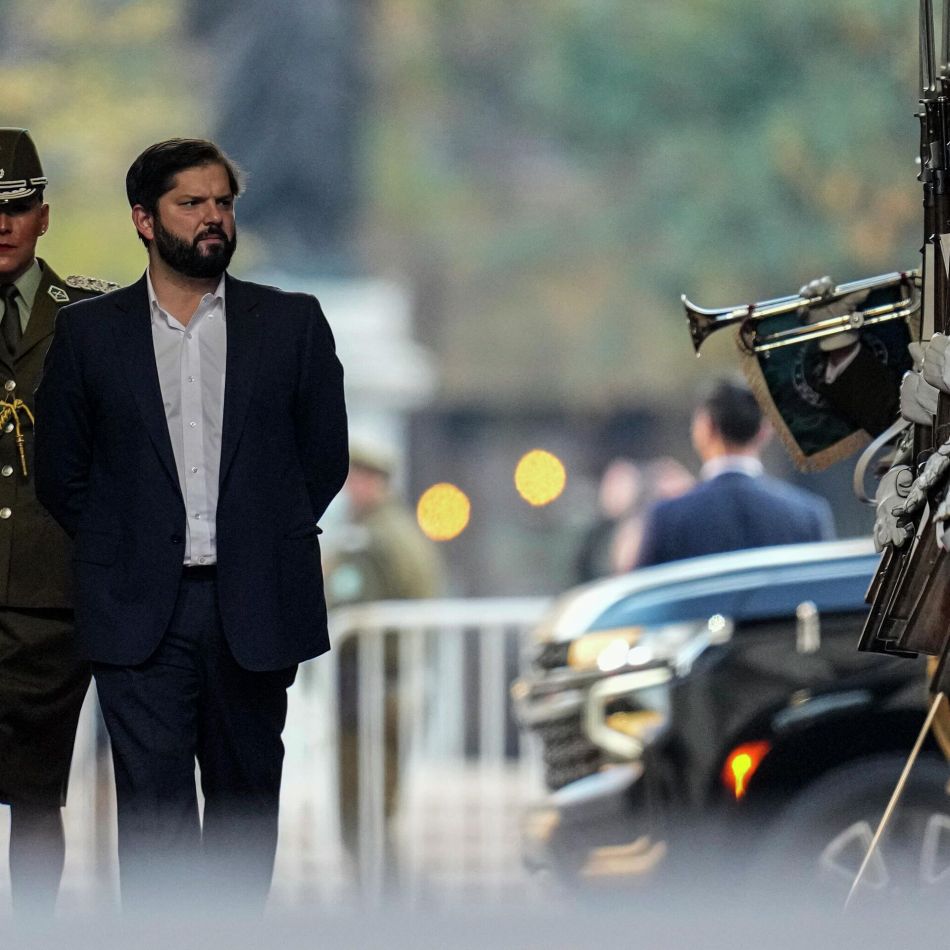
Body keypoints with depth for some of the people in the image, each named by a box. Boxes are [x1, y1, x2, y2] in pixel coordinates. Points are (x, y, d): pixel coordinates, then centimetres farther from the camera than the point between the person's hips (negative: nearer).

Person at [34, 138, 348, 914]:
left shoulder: (292, 324, 6)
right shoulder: (88, 332, 5)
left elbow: (325, 456, 11)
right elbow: (61, 472, 10)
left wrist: (265, 544, 8)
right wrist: (120, 554, 6)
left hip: (253, 609, 1)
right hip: (140, 611, -1)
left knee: (246, 793, 8)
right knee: (154, 804, -6)